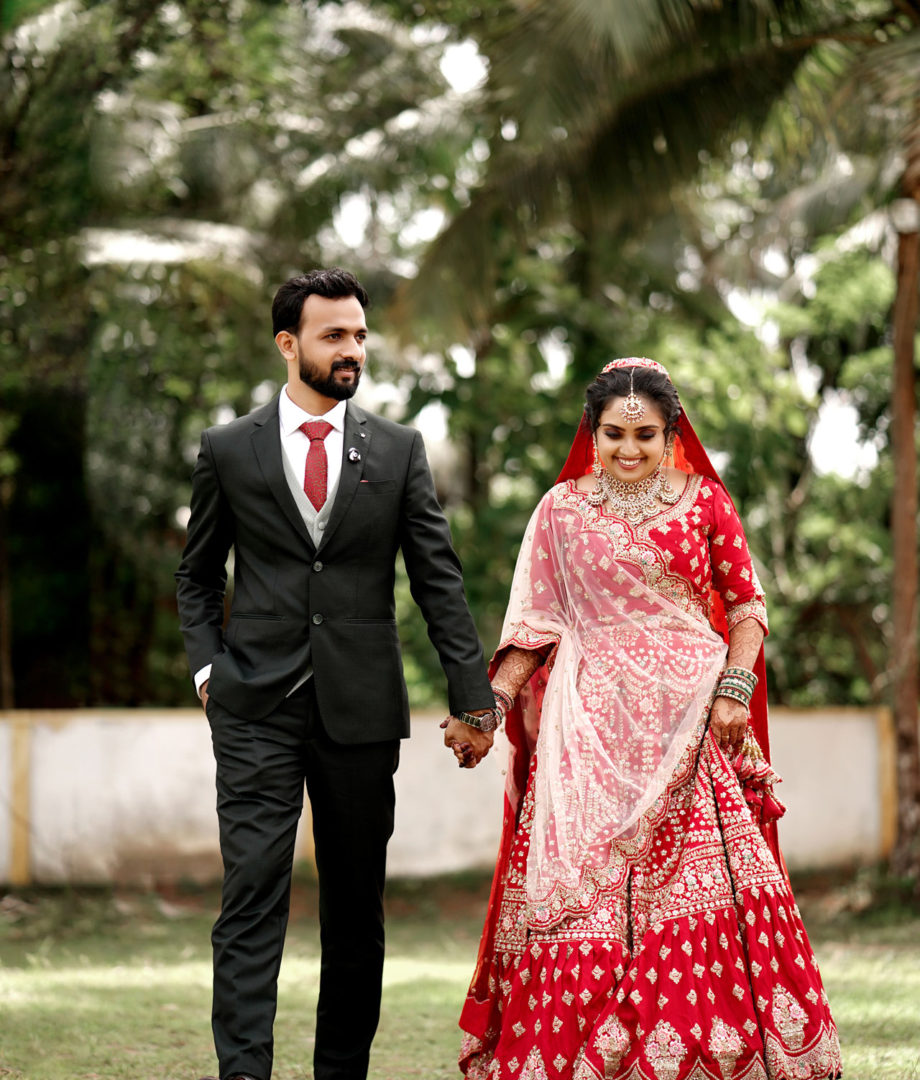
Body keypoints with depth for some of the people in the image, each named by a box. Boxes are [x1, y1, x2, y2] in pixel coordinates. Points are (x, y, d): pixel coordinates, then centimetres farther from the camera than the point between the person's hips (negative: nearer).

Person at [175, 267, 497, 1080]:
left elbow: (439, 580, 5)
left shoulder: (398, 451, 7)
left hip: (361, 707, 2)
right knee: (254, 892, -11)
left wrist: (472, 696, -1)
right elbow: (197, 577, 16)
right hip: (255, 709, -1)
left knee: (356, 904, 7)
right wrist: (208, 666, 1)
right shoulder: (228, 451, 5)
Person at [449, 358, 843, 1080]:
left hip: (688, 722, 0)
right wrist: (488, 704, -2)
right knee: (585, 889, -5)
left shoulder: (704, 501, 8)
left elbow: (747, 607, 10)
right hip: (592, 724, 0)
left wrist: (735, 687, -5)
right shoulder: (562, 510, 9)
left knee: (704, 884, -7)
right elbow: (535, 623, 8)